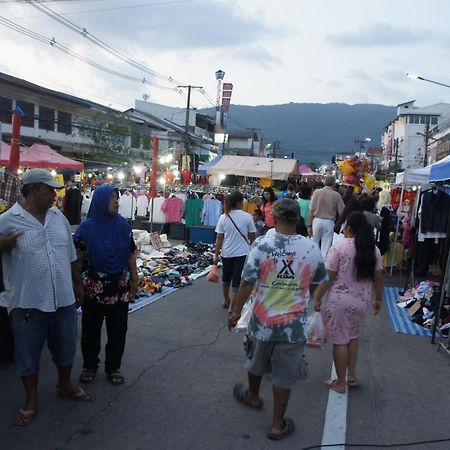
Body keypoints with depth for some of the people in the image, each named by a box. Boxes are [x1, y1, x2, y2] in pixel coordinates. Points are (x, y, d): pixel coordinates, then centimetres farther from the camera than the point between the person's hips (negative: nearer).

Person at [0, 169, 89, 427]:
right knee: (28, 353, 11)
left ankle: (65, 384, 43)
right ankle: (31, 400, 31)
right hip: (28, 302, -4)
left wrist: (77, 283, 18)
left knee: (66, 346, 19)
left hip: (64, 299, 4)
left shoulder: (59, 217, 5)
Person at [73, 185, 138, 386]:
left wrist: (134, 281, 3)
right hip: (93, 288, -1)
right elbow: (78, 259, -4)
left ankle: (113, 367, 26)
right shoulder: (86, 228, -7)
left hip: (120, 288, 2)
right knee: (91, 329, 13)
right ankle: (89, 366, 32)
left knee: (118, 330, 9)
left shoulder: (123, 225, -2)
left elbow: (131, 255, 2)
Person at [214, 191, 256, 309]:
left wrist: (216, 254, 4)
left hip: (227, 253, 3)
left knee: (226, 278, 22)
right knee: (237, 281, 1)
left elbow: (219, 238, -3)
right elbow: (252, 237, -1)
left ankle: (226, 301, 41)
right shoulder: (247, 217, -10)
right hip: (242, 253, -3)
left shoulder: (223, 217, -4)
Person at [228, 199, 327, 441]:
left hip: (263, 319, 0)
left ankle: (253, 396, 52)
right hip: (294, 323, 0)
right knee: (284, 375, 14)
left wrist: (236, 310, 2)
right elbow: (316, 284, 5)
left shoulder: (262, 244, -16)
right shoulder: (312, 248, -10)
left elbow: (247, 283, -13)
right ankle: (277, 425, 27)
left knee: (256, 362, 26)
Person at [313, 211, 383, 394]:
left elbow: (328, 277, -14)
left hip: (340, 301, -5)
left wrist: (318, 297, -5)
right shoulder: (373, 249, 0)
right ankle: (351, 375, 30)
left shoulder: (339, 246, -15)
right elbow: (378, 279, 5)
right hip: (361, 301, 5)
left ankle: (340, 383, 18)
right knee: (353, 337, 24)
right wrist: (378, 299, 18)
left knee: (340, 341, 7)